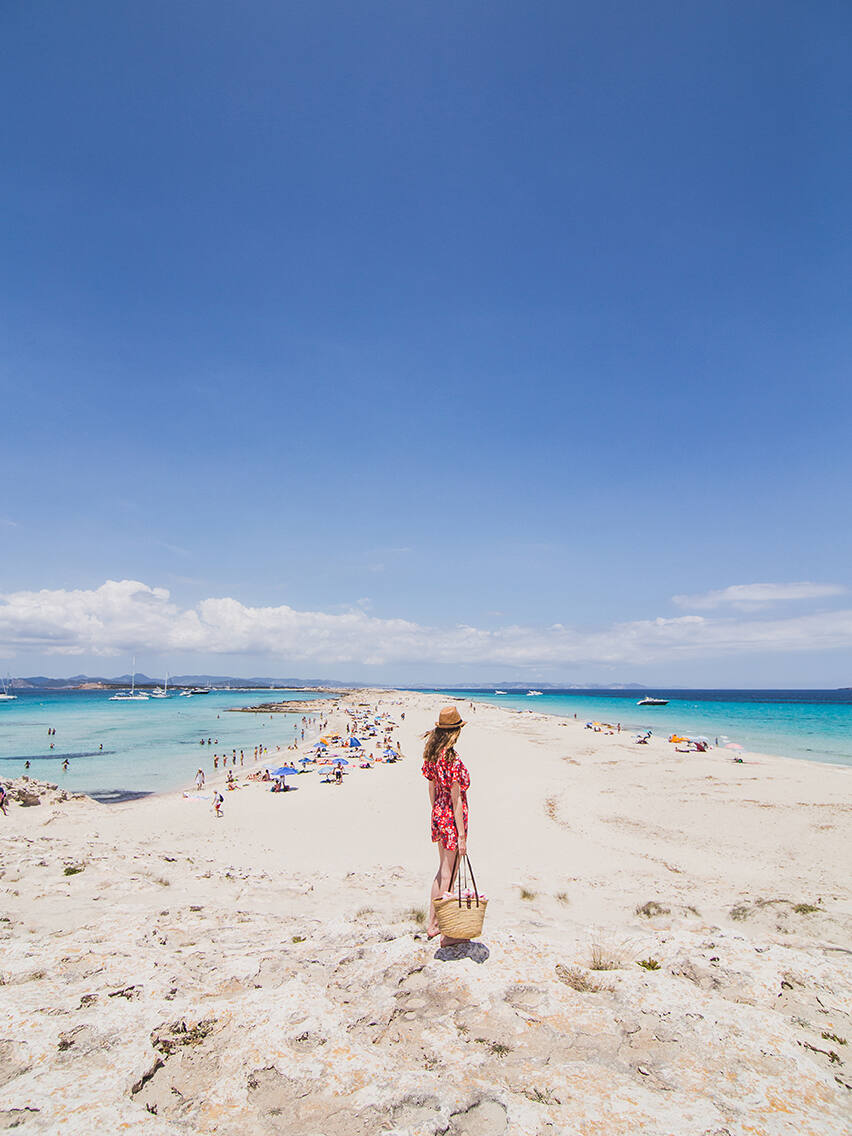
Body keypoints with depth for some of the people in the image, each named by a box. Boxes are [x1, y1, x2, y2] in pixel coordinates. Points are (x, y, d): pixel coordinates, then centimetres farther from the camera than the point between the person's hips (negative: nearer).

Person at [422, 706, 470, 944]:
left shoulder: (432, 755, 1)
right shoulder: (453, 760, -24)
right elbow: (456, 799, -21)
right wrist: (461, 836, -16)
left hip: (438, 815, 8)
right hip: (452, 818, -8)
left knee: (442, 869, 21)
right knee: (448, 875, 4)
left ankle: (432, 923, 31)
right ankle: (447, 934, 17)